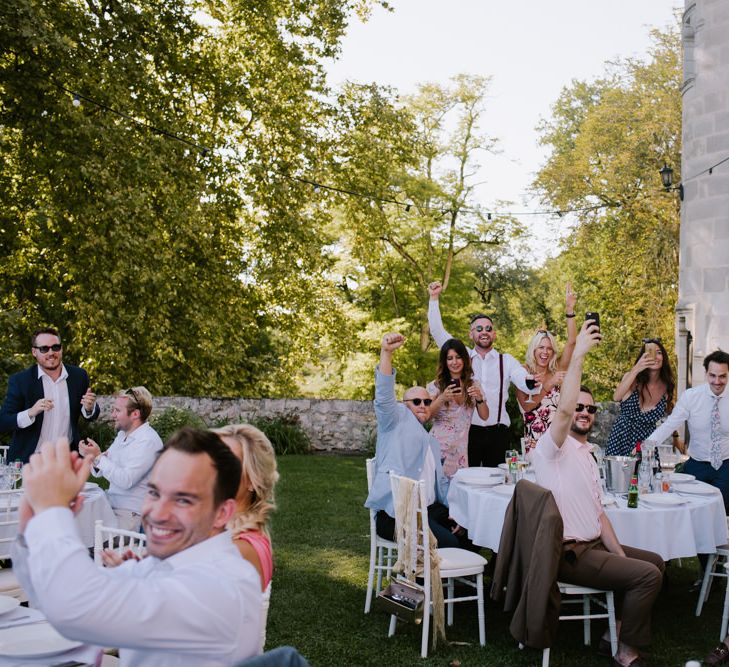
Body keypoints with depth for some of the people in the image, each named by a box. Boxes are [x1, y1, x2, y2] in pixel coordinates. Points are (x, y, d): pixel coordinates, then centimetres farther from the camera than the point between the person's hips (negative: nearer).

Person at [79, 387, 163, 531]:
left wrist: (98, 457, -19)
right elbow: (100, 471, 15)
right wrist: (92, 457, -6)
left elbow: (126, 480, -23)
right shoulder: (122, 434, 11)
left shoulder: (148, 441, -16)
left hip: (130, 513, -8)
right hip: (111, 503, 8)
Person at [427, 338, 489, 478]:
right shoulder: (436, 385, 1)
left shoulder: (473, 385, 8)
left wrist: (479, 398, -14)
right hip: (439, 445, -2)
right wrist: (442, 398, -22)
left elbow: (484, 416, 5)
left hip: (461, 447, 2)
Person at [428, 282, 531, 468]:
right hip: (467, 431, 0)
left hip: (498, 433, 0)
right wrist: (434, 298, -4)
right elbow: (437, 331, 3)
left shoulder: (506, 361, 7)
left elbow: (527, 385, -7)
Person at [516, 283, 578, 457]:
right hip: (534, 440, -2)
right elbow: (526, 406, -11)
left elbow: (571, 342, -3)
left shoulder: (557, 371, 7)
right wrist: (548, 385, -20)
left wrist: (569, 309, -10)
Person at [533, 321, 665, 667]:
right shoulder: (552, 447, -10)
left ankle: (620, 633, 22)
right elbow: (563, 409, -32)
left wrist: (620, 555, 4)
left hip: (592, 546, 10)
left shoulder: (587, 457, 19)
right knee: (649, 574, -16)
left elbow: (598, 513, 15)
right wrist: (579, 355, -32)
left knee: (653, 561, 18)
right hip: (568, 554, -10)